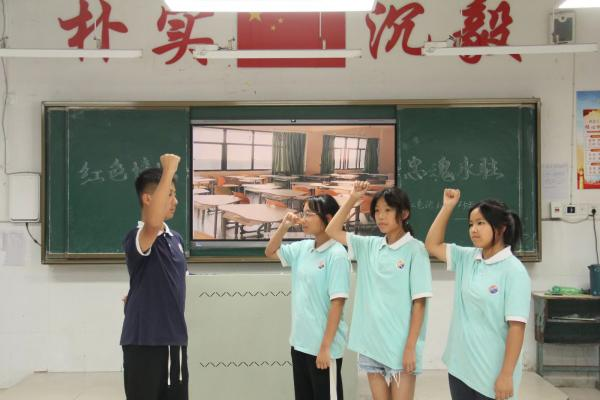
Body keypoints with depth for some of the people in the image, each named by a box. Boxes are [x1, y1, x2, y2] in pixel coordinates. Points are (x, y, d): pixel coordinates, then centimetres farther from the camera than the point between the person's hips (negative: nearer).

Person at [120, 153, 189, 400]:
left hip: (174, 340, 7)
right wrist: (169, 170, -35)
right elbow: (152, 223, -38)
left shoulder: (176, 239, 10)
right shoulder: (136, 238, -15)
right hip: (144, 342, -7)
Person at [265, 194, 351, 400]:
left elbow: (337, 304, -18)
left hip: (323, 346, -7)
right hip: (300, 342, 7)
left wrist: (325, 347, -19)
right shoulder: (302, 248, 5)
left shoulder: (337, 254, -15)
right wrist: (284, 226, 3)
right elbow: (270, 252, 20)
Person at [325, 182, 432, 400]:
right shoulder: (369, 245, 6)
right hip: (371, 342, 5)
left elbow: (419, 302, -10)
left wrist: (410, 347, -14)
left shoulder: (415, 250, -8)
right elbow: (332, 231, 11)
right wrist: (352, 199, 2)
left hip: (400, 346, -5)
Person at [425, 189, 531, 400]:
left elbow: (516, 326, -16)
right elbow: (432, 245, 12)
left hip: (491, 374, -6)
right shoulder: (466, 259, 5)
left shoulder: (513, 271, -13)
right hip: (459, 367, 6)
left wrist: (506, 375, -18)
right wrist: (447, 207, 3)